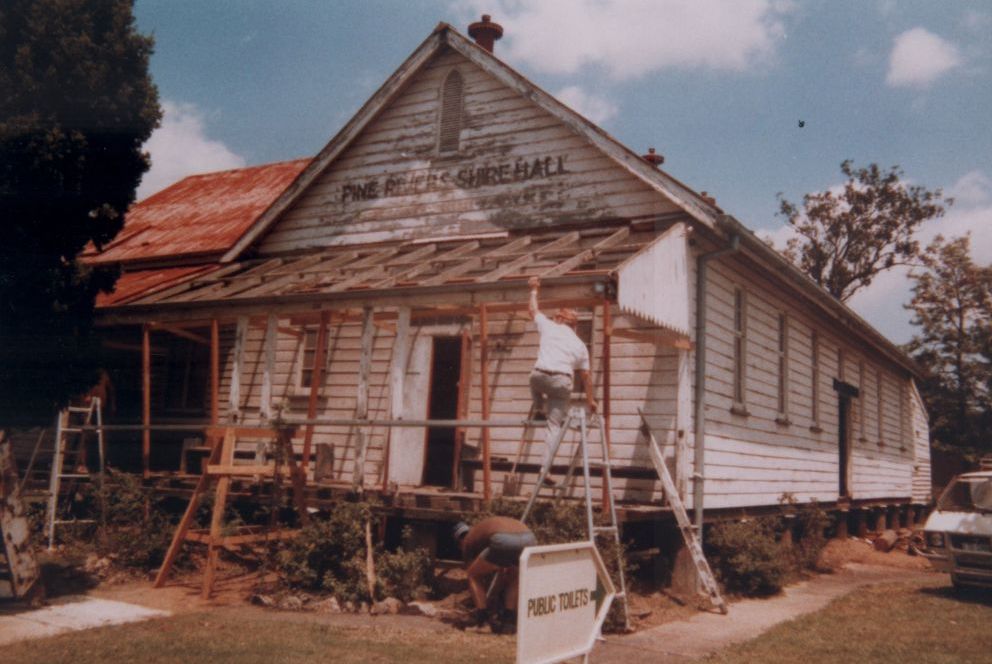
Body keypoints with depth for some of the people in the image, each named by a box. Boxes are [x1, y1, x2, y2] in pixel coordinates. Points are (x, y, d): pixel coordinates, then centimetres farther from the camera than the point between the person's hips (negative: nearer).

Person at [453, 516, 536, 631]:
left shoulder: (468, 540, 27)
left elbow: (470, 573, 31)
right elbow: (503, 570, 49)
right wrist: (495, 592, 58)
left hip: (503, 541, -5)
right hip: (529, 538, 5)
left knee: (474, 576, 20)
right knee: (513, 577, 34)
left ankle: (481, 614, 10)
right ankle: (508, 614, 20)